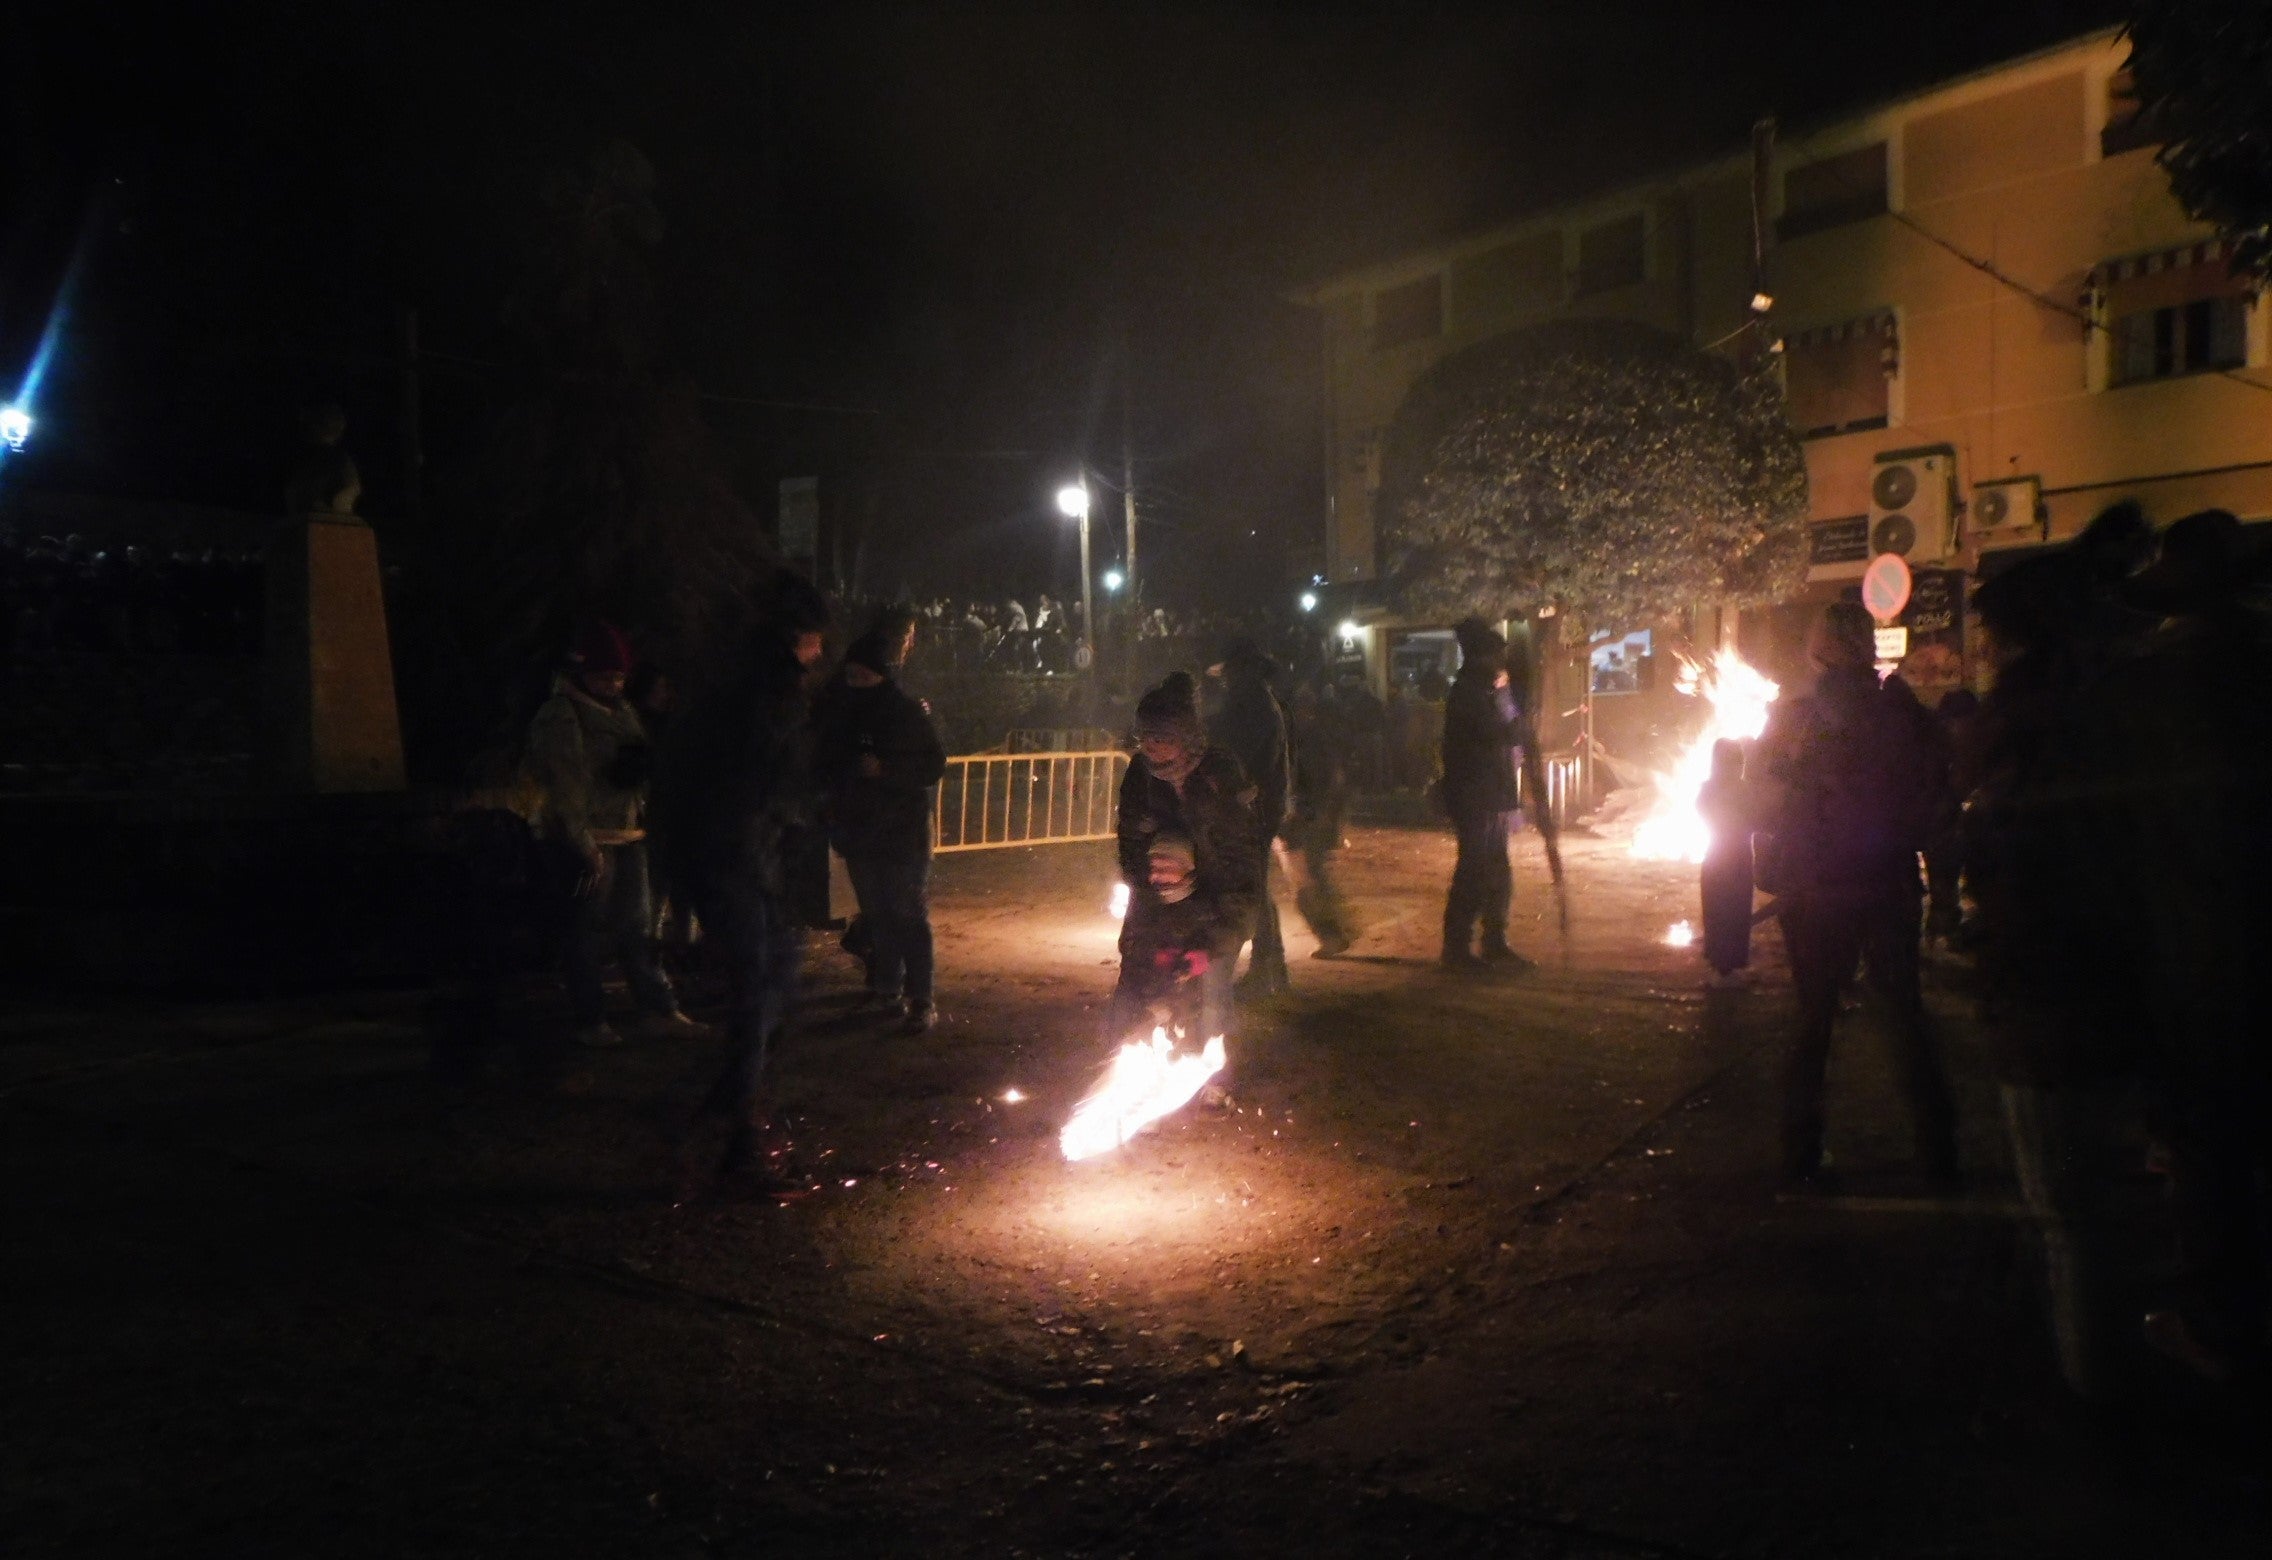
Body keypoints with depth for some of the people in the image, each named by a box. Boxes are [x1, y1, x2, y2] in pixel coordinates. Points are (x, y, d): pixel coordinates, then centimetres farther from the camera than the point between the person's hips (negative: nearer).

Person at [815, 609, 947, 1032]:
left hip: (903, 833, -4)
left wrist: (885, 769, -21)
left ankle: (919, 1001, -1)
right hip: (858, 832, 4)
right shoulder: (835, 708, 3)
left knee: (909, 916, -4)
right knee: (877, 914, 12)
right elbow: (820, 763, 16)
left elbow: (934, 766, -10)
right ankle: (889, 986, 24)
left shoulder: (908, 711, -7)